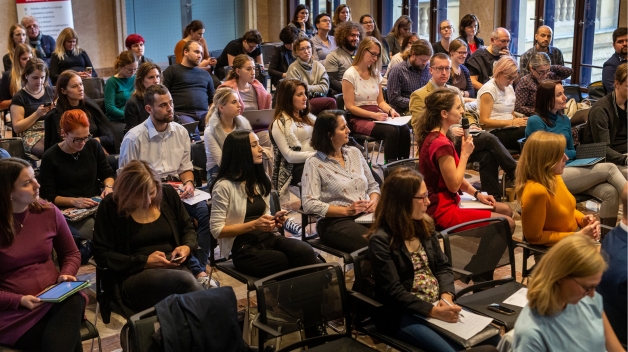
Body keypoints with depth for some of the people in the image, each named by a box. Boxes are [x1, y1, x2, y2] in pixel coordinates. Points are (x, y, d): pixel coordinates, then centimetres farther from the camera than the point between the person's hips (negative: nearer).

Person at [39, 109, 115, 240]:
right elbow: (48, 196, -6)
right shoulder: (50, 157, -8)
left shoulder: (93, 146, 4)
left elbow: (107, 174, 16)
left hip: (96, 204, 5)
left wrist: (108, 187, -7)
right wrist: (74, 201, -22)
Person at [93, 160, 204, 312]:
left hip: (177, 269, 3)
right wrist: (145, 261, -12)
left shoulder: (168, 193, 8)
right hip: (135, 277, -3)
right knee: (186, 280, -37)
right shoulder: (110, 206, -1)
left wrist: (187, 247, -3)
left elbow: (188, 227, 21)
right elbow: (102, 255, -2)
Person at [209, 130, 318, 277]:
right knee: (286, 263, -32)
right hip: (244, 248, -6)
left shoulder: (261, 179, 15)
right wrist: (253, 225, -17)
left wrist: (274, 219, 1)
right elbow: (216, 230, -9)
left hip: (268, 238, 6)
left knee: (306, 252, -26)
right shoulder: (224, 186, -8)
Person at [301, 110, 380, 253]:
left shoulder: (355, 153, 16)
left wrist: (374, 201, -2)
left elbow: (373, 185, 22)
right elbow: (309, 204, -11)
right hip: (336, 222, -6)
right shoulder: (314, 164, -2)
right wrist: (346, 210, -17)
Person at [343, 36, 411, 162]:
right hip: (358, 118, -6)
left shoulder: (375, 74, 14)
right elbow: (350, 106, -10)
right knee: (391, 130, -33)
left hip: (376, 115, 6)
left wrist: (390, 110, -5)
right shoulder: (350, 74, -6)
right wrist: (373, 115, -19)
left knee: (404, 129, -25)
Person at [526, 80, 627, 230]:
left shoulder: (565, 120, 17)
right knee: (609, 168, -20)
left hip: (570, 170, 7)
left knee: (611, 192, -21)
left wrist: (566, 155, 3)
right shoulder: (535, 121, -5)